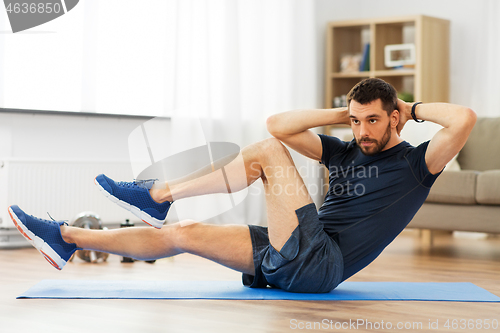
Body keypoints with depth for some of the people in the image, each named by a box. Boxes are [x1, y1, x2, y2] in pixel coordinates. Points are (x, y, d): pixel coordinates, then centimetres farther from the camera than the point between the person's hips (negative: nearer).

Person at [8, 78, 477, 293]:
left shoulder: (414, 163, 2)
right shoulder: (345, 153, 19)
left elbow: (464, 118, -16)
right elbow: (278, 124, 13)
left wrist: (413, 109, 0)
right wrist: (343, 114, 11)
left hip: (319, 265, -7)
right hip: (290, 261, 7)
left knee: (266, 152, -15)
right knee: (184, 233, 1)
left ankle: (158, 195, -9)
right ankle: (67, 238, 8)